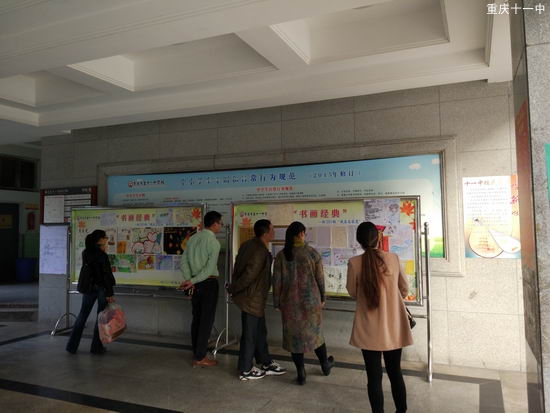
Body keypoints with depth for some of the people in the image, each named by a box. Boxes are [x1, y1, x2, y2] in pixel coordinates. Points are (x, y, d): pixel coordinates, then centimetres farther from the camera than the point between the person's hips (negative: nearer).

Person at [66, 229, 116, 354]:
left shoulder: (85, 253, 2)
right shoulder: (102, 256, -17)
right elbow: (107, 275, -18)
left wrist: (103, 245, 25)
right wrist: (110, 294, -16)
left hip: (88, 287, 6)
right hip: (102, 288, -6)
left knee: (82, 316, 14)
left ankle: (72, 346, 17)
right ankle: (96, 347, 12)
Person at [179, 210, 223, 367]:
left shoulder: (193, 238, 7)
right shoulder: (213, 242, -14)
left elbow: (184, 262, 4)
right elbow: (210, 269, -21)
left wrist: (190, 281, -2)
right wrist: (192, 281, -15)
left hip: (196, 284, 7)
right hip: (209, 283, -7)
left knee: (197, 318, 14)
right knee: (207, 320, 1)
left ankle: (196, 354, 23)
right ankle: (199, 358, 6)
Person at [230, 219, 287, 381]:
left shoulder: (249, 245, 5)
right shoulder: (261, 252, -24)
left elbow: (238, 266, 10)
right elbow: (250, 274, -24)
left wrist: (235, 287, 14)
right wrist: (234, 289, -11)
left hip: (253, 298, 10)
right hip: (252, 299, -10)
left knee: (260, 332, 19)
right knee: (250, 334, 5)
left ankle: (266, 364, 32)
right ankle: (245, 370, 20)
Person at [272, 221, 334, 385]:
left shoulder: (281, 255, -5)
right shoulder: (312, 253, -9)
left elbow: (277, 281, -2)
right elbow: (320, 278, -4)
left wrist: (277, 302, 7)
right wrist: (322, 297, 9)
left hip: (290, 302, 0)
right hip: (311, 300, 0)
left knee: (294, 334, 10)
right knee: (314, 331, 18)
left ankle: (301, 373, 15)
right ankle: (325, 365, 36)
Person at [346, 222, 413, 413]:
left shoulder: (354, 263, -12)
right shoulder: (393, 259, -7)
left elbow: (353, 292, 1)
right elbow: (404, 289, 7)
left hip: (369, 330, -2)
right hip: (393, 327, 3)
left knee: (374, 376, 9)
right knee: (395, 372, 19)